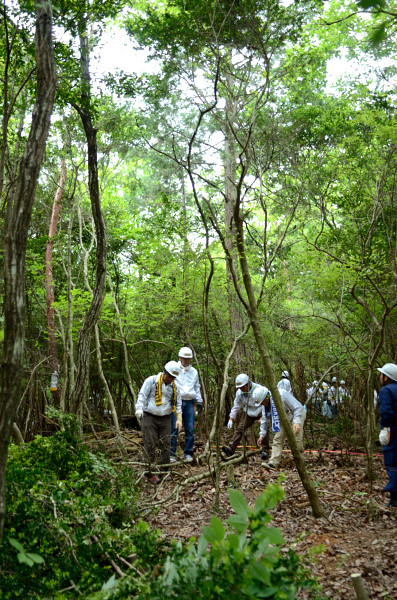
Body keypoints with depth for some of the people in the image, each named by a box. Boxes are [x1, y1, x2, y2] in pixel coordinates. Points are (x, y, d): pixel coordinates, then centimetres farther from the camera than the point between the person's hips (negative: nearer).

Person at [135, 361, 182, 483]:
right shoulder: (151, 381, -6)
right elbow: (142, 395, -9)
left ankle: (164, 471, 13)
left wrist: (179, 419, 3)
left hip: (165, 419, 4)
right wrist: (139, 408, -23)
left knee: (166, 445, 2)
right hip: (149, 417, -4)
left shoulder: (174, 387, 9)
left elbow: (178, 404, 13)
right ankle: (150, 472, 3)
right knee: (150, 445, -4)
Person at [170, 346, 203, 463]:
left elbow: (197, 387, 24)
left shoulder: (194, 371, 17)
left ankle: (188, 453, 9)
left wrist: (199, 401, 18)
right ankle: (171, 454, 0)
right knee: (174, 428, -6)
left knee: (190, 429, 1)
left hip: (189, 403, 4)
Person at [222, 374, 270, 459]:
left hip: (261, 412, -3)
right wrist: (231, 419, -6)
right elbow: (236, 406, 1)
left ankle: (265, 451, -6)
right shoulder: (239, 393, -11)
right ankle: (230, 448, -19)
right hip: (248, 413, 3)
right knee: (240, 428, -11)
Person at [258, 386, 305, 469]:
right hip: (284, 418, 7)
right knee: (278, 439, -6)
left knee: (296, 439, -17)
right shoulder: (265, 404, -7)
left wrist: (297, 422, -40)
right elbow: (264, 419, 4)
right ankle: (273, 463, -11)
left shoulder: (282, 395, -31)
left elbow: (298, 407, -30)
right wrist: (262, 435, 0)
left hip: (296, 414, -7)